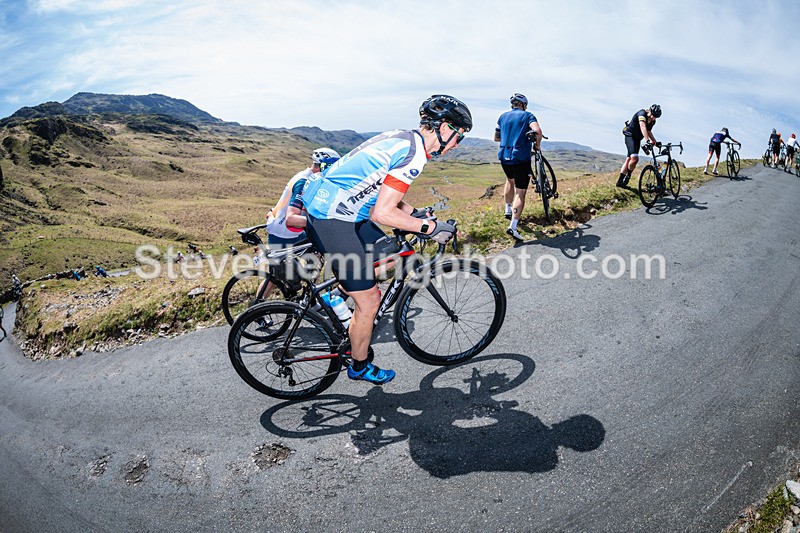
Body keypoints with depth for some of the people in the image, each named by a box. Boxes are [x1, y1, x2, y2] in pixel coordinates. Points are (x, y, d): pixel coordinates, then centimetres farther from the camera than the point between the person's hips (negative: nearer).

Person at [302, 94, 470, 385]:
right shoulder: (413, 154, -19)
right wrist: (430, 227, -16)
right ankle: (360, 367, 21)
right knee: (369, 299, -2)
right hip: (331, 219, -10)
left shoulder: (403, 137, 11)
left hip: (324, 204, 10)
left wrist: (417, 214, 14)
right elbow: (382, 213, -25)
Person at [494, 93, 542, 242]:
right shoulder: (527, 115, -1)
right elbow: (537, 131, -18)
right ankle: (513, 227, -11)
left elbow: (496, 138, 20)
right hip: (521, 159, -5)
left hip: (504, 157, 5)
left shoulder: (503, 116, 13)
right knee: (520, 193, -1)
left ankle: (508, 210, 38)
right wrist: (537, 144, 1)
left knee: (510, 180, 34)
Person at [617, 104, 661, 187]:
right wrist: (648, 140, -46)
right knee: (635, 158, -26)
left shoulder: (652, 121, 5)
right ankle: (627, 176, -7)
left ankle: (620, 181, 11)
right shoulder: (642, 113, -20)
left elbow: (649, 132, 19)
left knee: (629, 159, 7)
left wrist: (655, 142, 6)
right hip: (630, 136, -9)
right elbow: (643, 126, -35)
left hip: (637, 139, 9)